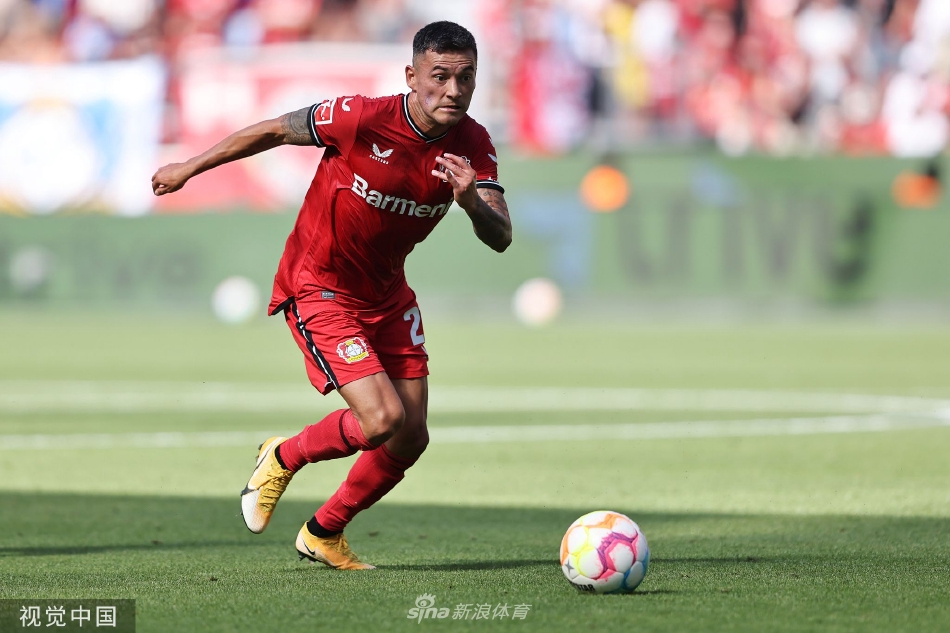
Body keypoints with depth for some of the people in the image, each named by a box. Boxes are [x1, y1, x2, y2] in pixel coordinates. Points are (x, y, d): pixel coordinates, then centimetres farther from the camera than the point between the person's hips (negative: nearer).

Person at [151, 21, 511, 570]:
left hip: (387, 293, 6)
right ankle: (282, 458, 10)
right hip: (318, 290, -6)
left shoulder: (473, 146, -11)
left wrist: (471, 201, -42)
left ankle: (324, 535, 30)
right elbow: (275, 131, -11)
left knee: (410, 440, 5)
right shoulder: (364, 118, -25)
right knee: (383, 421, -20)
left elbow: (500, 238, -18)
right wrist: (189, 169, -1)